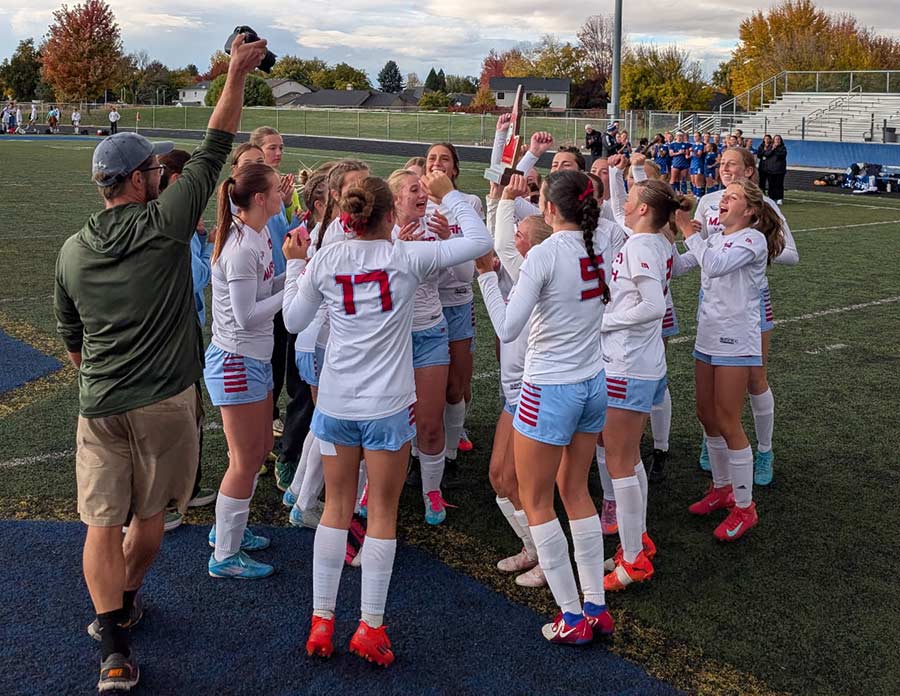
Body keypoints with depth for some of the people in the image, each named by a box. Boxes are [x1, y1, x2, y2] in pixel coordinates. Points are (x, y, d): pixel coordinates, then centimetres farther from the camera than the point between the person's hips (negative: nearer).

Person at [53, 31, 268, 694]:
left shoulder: (72, 251, 4)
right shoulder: (163, 223, -9)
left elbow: (72, 340, 13)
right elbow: (214, 150, -4)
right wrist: (238, 72, 3)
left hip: (99, 406, 3)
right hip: (164, 401, -3)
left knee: (103, 521, 5)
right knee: (148, 515, 16)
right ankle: (124, 602, 34)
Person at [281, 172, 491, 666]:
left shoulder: (325, 260, -3)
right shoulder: (406, 257, -9)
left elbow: (293, 321, 9)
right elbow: (479, 240, 0)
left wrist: (294, 264, 19)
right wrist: (448, 194, 11)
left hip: (335, 403, 3)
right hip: (388, 407, -3)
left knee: (336, 508, 14)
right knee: (382, 513, 7)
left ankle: (321, 622, 20)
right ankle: (370, 629, 13)